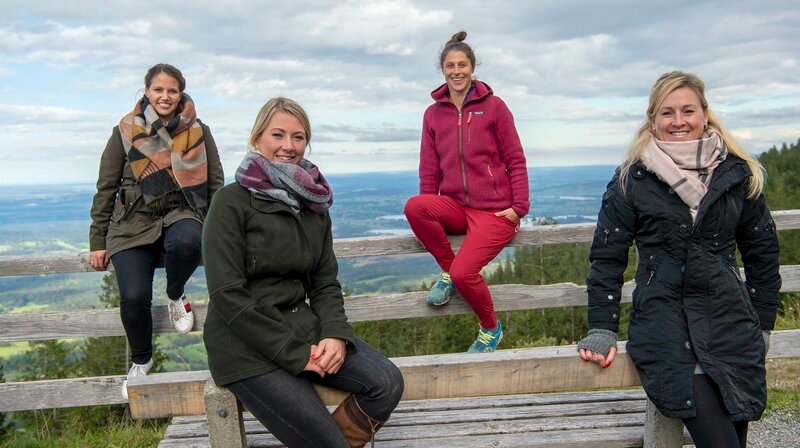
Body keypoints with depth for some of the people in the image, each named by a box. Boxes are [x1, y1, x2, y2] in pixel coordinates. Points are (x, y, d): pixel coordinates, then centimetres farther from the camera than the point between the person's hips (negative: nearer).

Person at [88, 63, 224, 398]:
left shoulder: (198, 131, 7)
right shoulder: (125, 132, 5)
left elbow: (216, 183, 9)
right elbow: (106, 188, 8)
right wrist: (97, 242, 6)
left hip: (181, 213, 0)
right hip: (134, 223, 0)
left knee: (186, 242, -39)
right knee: (133, 296, -20)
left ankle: (175, 296, -4)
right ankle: (140, 361, 12)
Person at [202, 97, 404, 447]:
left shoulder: (314, 202, 8)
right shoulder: (232, 201, -10)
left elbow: (325, 283, 8)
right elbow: (227, 296, -15)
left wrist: (336, 334, -12)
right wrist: (295, 353, -17)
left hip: (303, 327, 6)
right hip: (246, 346, -6)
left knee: (387, 382, -14)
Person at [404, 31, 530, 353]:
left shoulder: (493, 106, 0)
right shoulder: (433, 113, 9)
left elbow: (515, 160, 1)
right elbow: (429, 169, 11)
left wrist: (519, 206, -7)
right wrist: (430, 212, 2)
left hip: (494, 211, -3)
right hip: (455, 206, 4)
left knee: (464, 273, -22)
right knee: (414, 207, -29)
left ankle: (491, 329, 10)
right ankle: (446, 270, -5)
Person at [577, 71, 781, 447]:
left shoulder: (738, 174, 8)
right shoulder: (632, 179, 2)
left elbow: (763, 252, 16)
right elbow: (607, 257, 2)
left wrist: (762, 325, 14)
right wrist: (602, 330, -3)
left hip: (730, 323, 3)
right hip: (663, 325, -3)